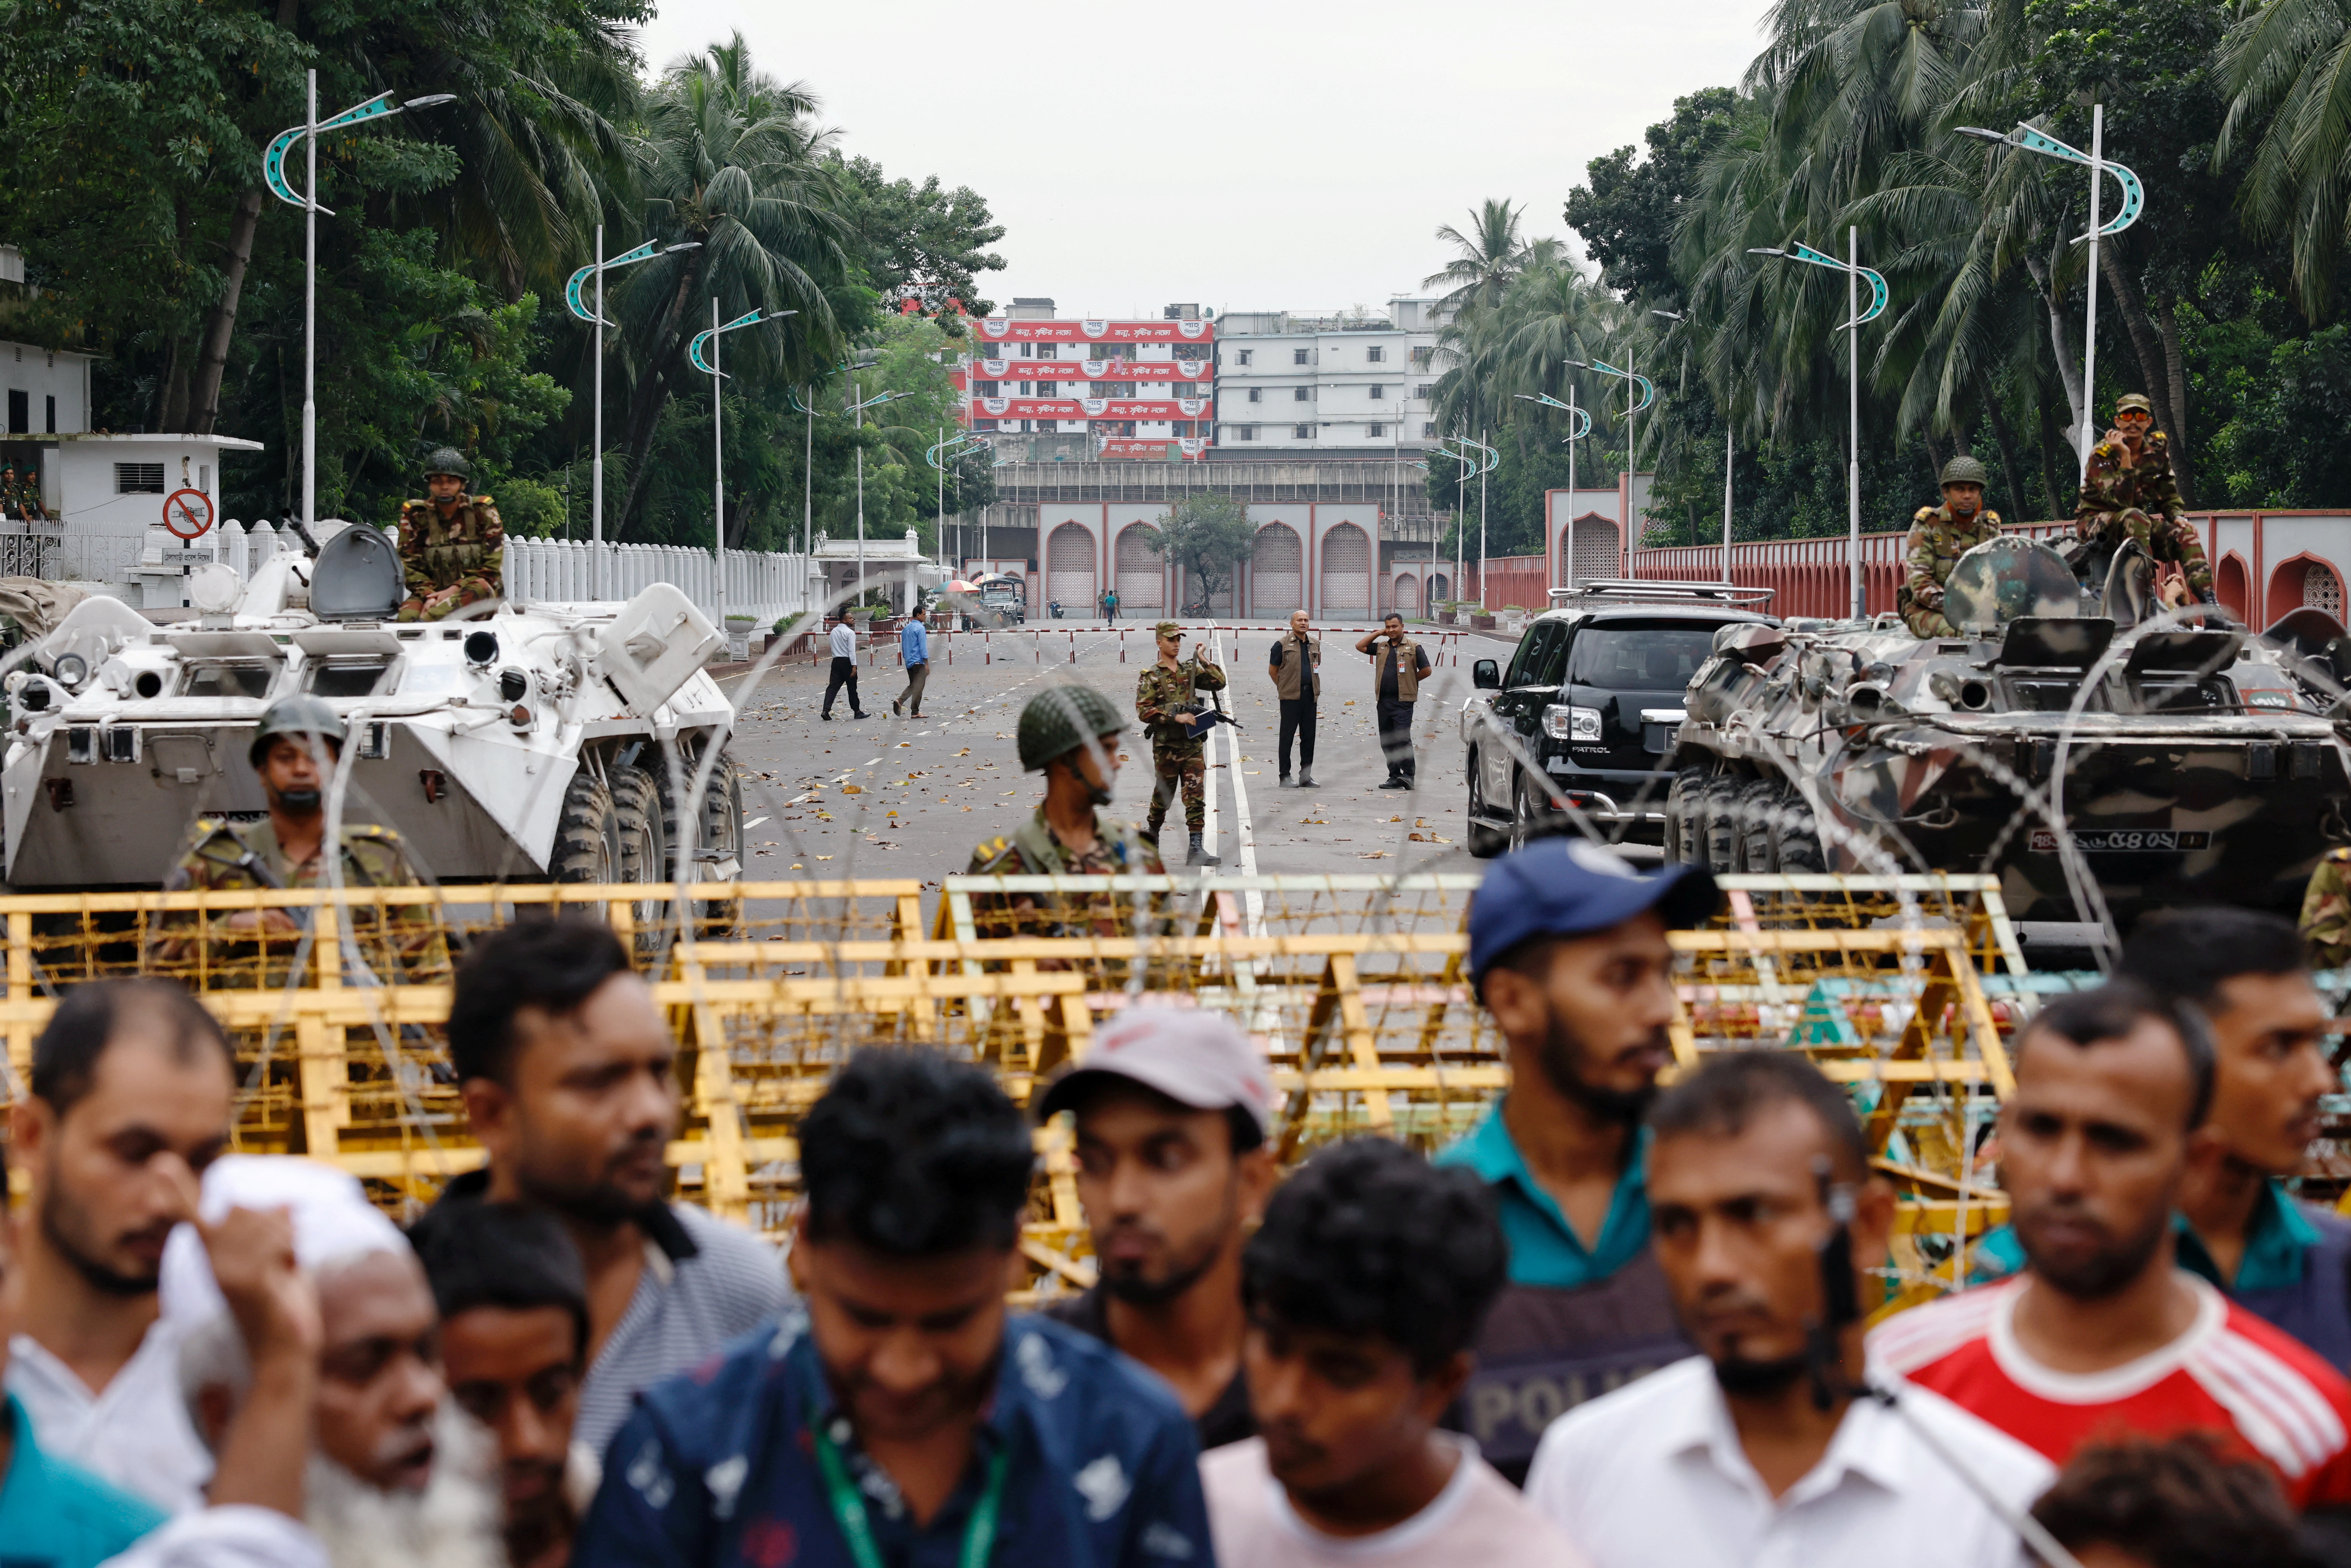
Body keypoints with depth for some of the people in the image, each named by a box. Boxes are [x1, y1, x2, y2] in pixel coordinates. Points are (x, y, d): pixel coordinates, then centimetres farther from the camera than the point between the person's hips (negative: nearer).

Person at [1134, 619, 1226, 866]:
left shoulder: (1190, 670, 10)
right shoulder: (1151, 677, -3)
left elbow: (1219, 683, 6)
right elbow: (1144, 711, -11)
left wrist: (1203, 660, -3)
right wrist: (1175, 717, -18)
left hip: (1193, 744, 3)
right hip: (1166, 746, -3)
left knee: (1196, 798, -5)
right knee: (1163, 796, 10)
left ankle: (1196, 849, -8)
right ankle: (1152, 835, 35)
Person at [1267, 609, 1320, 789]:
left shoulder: (1315, 644, 12)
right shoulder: (1282, 644, -3)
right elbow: (1273, 670, 3)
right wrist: (1285, 687, 6)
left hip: (1310, 696, 5)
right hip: (1290, 697, -5)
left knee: (1309, 737, 7)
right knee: (1287, 736, -1)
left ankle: (1306, 776, 13)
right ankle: (1285, 776, 4)